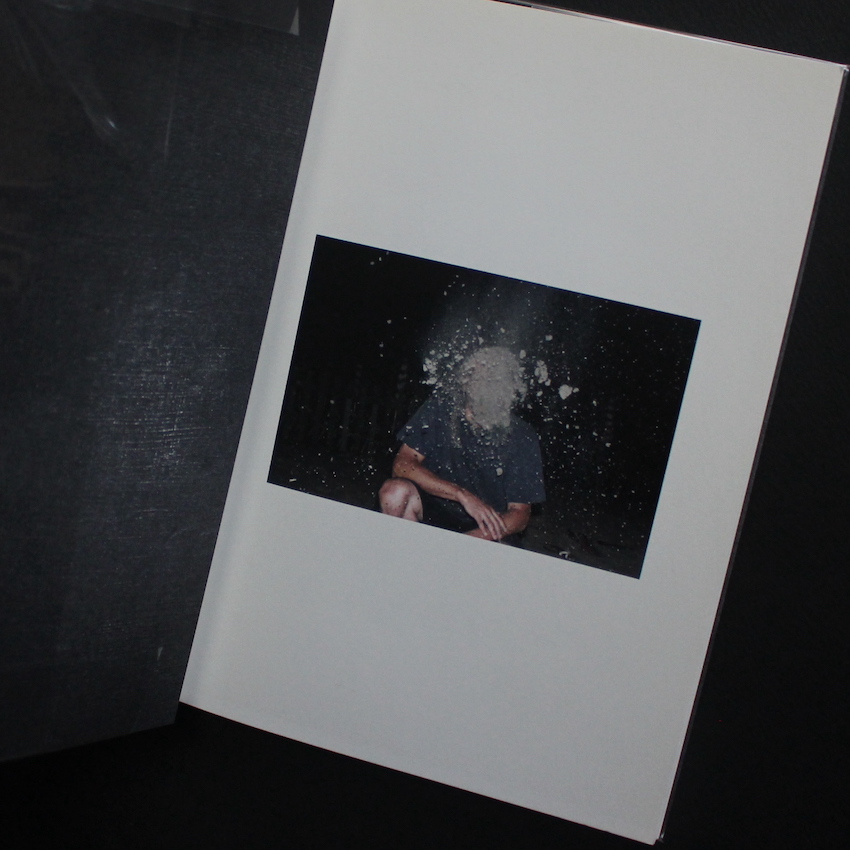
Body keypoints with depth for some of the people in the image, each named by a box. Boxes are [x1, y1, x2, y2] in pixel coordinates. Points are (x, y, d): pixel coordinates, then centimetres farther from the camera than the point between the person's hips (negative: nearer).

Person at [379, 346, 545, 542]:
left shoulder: (521, 439, -12)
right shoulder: (441, 407, -10)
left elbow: (519, 514, -9)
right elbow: (402, 464, -13)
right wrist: (462, 495, -25)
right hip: (434, 510, 2)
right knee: (395, 491, -28)